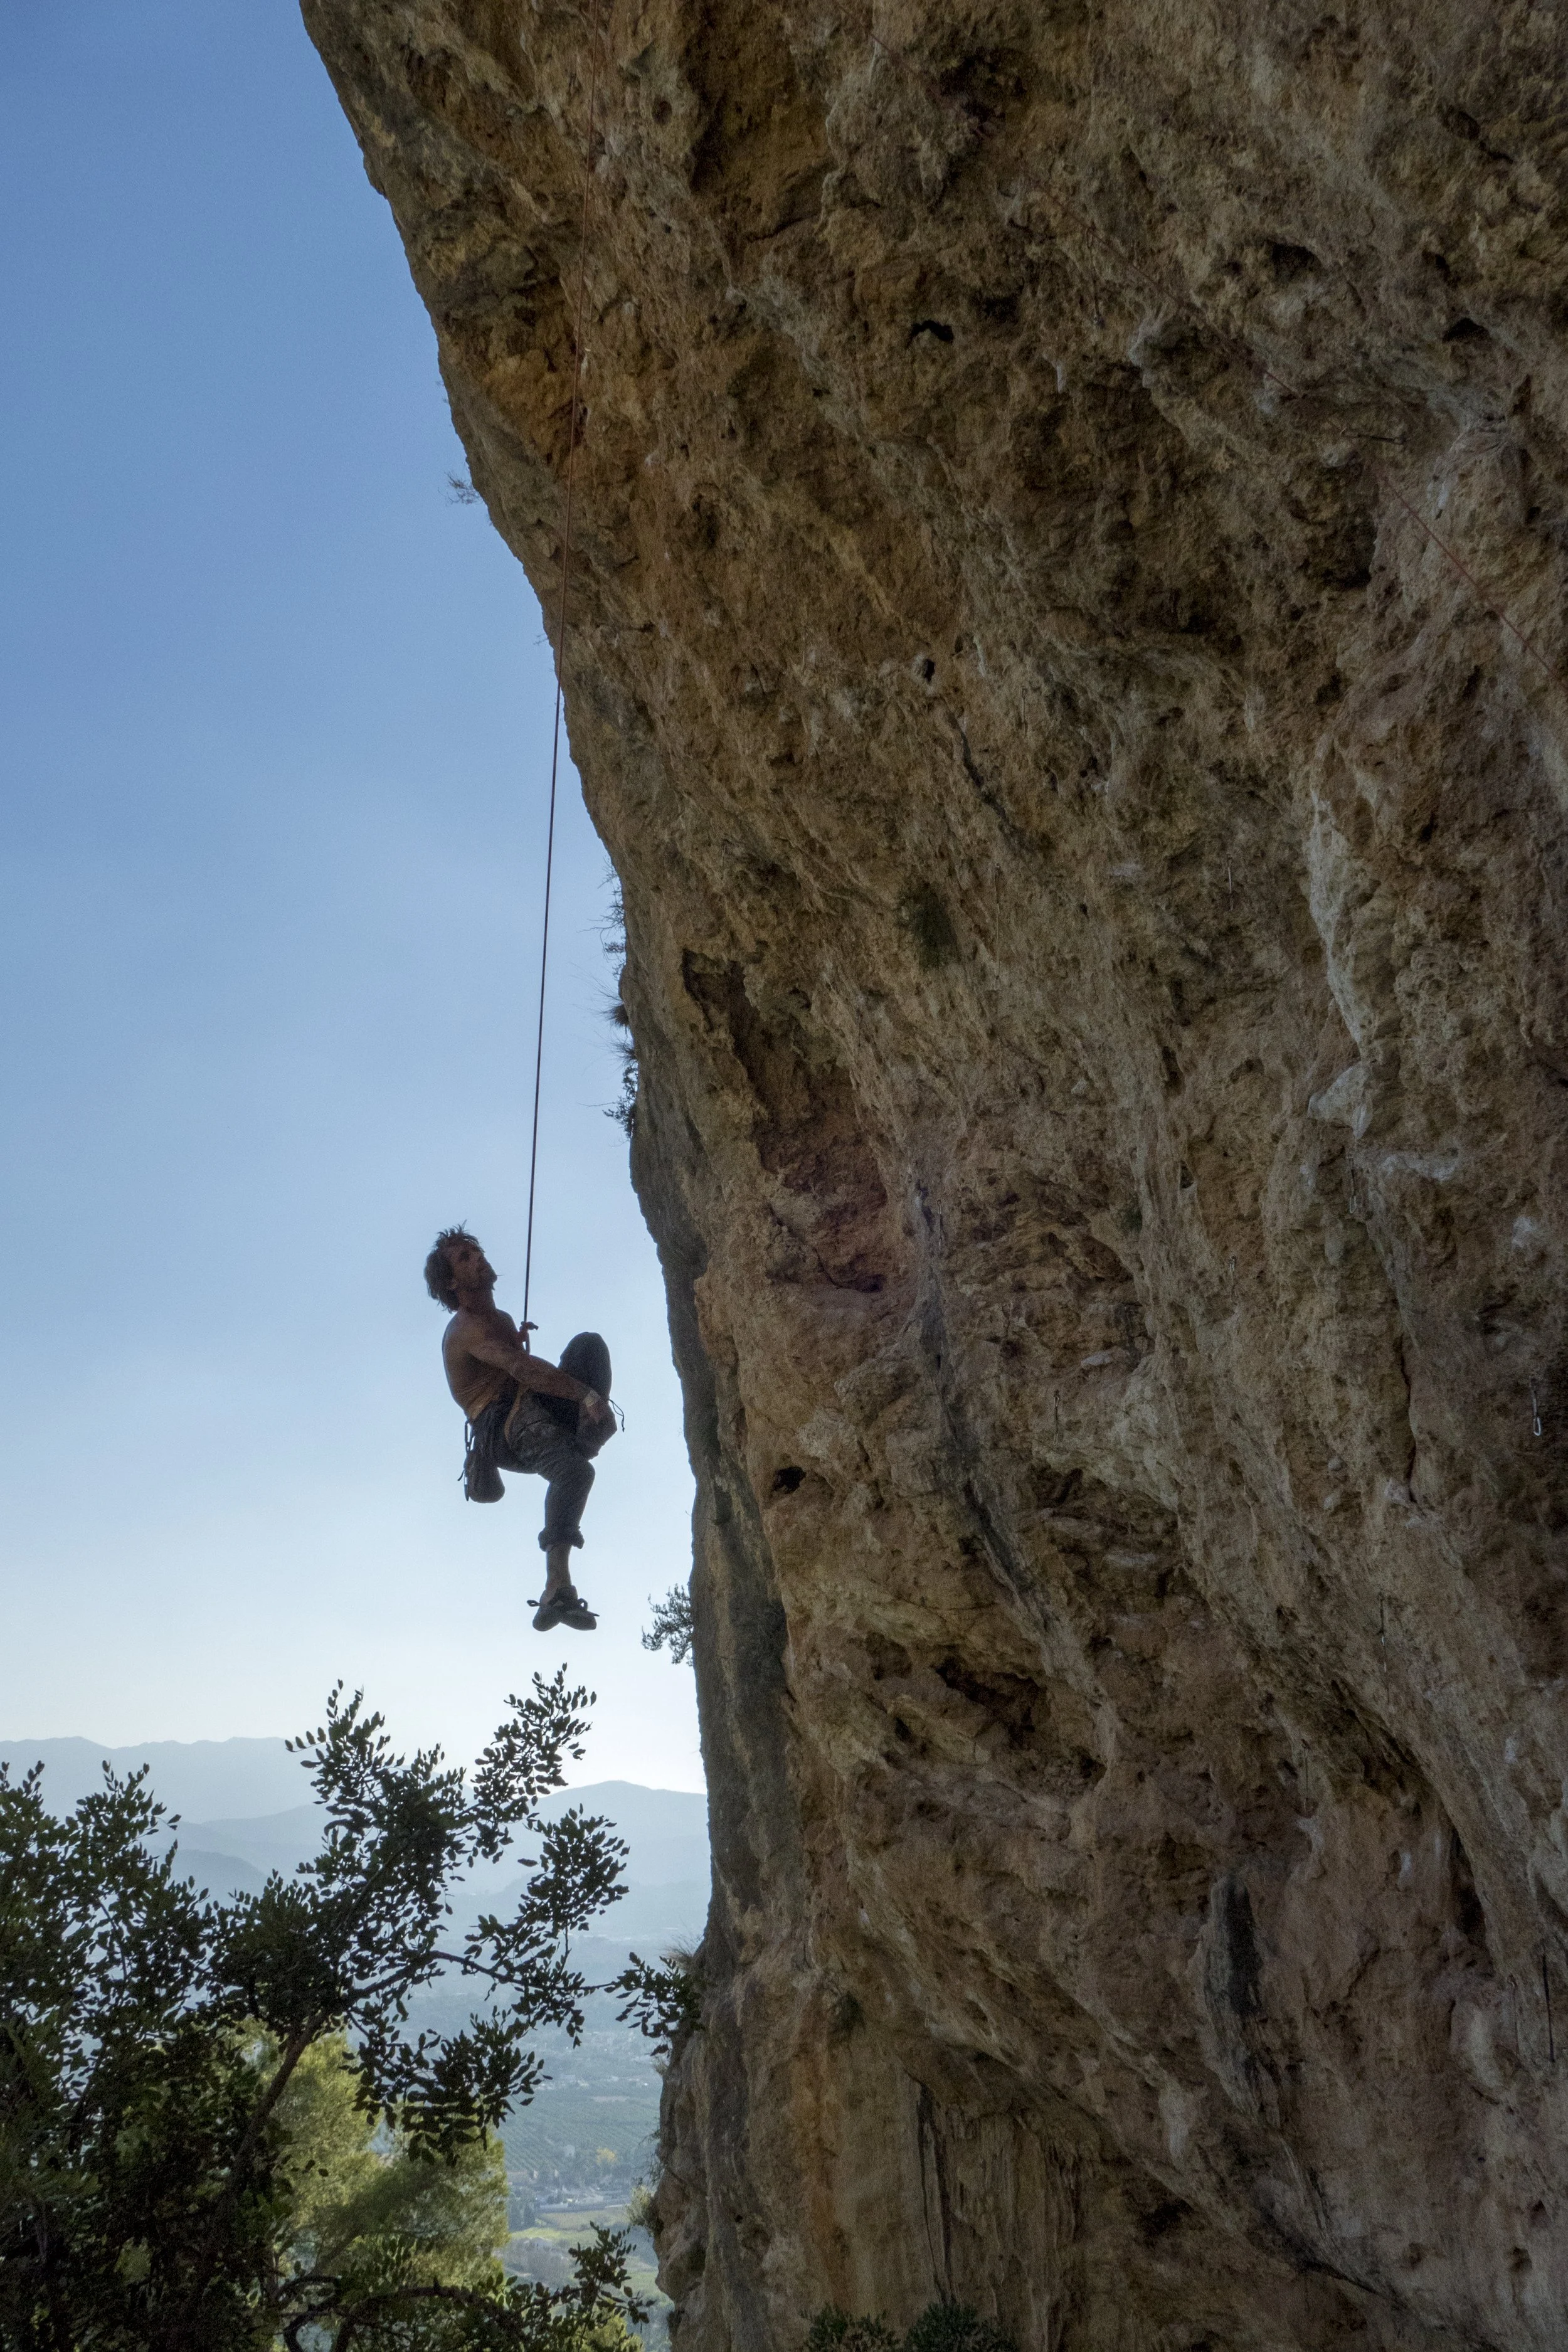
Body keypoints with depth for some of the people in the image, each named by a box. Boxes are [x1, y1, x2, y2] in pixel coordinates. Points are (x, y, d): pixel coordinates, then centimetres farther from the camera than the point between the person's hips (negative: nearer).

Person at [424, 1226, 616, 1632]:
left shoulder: (501, 1321, 26)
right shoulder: (467, 1329, -7)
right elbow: (524, 1369, -23)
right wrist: (586, 1393, -33)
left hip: (534, 1414, 8)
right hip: (500, 1427, -8)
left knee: (589, 1342, -10)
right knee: (573, 1470, -37)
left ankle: (591, 1431, -33)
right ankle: (557, 1591, -47)